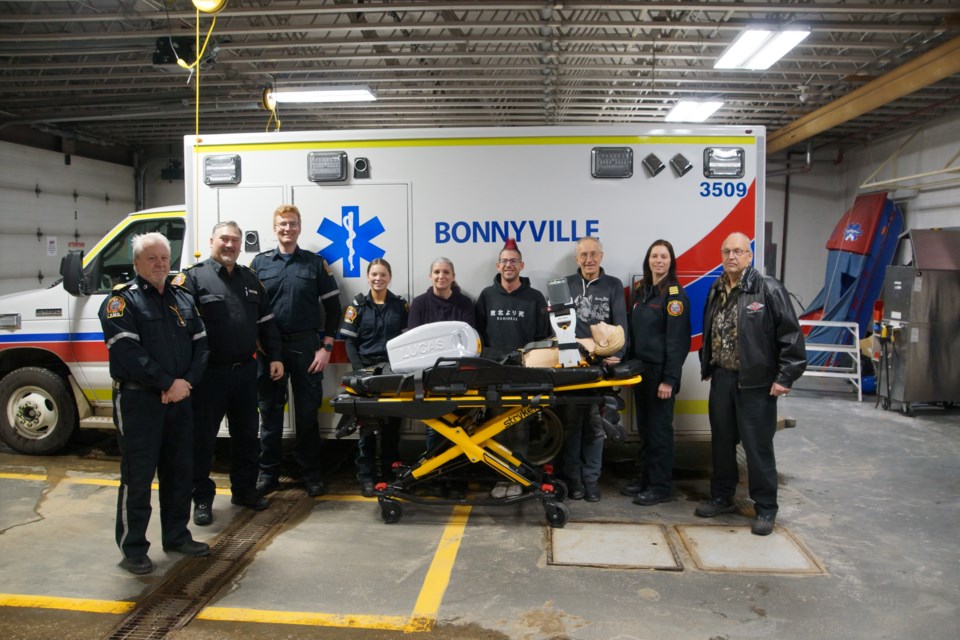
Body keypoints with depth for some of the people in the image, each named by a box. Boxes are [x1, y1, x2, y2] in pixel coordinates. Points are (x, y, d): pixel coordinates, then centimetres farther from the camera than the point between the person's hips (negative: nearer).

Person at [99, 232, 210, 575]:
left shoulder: (183, 298, 13)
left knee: (179, 471, 14)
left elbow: (200, 343, 9)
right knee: (138, 476, 0)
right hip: (138, 401, -6)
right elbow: (126, 352, -17)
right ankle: (132, 549, 12)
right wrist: (168, 383, -18)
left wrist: (186, 382, -7)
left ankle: (176, 536, 28)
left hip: (179, 398, 6)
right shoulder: (122, 300, -5)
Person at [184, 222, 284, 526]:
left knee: (246, 434, 14)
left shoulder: (250, 279, 13)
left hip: (245, 371, 5)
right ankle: (202, 498, 18)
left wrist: (274, 357, 10)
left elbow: (266, 322, 16)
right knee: (203, 437, 4)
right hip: (210, 373, -5)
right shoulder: (195, 277, -4)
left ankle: (244, 489, 29)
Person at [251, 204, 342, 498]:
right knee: (270, 412, 8)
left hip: (306, 346, -1)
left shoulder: (315, 263, 5)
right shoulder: (260, 263, 6)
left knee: (307, 412, 6)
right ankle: (268, 473, 20)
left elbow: (332, 307, 4)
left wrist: (326, 347, -3)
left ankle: (311, 473, 17)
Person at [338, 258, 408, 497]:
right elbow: (349, 342, 1)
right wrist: (359, 369, -10)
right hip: (366, 369, -1)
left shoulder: (400, 305, 7)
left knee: (392, 423, 6)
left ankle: (391, 473, 18)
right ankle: (366, 476, 8)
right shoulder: (358, 305, 5)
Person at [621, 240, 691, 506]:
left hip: (660, 371, -7)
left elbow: (678, 340, -15)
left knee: (659, 428, 1)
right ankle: (646, 479, 25)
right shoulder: (640, 290, 12)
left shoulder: (675, 294, -10)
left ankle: (661, 487, 11)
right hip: (640, 368, 7)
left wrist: (670, 379, -18)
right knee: (644, 427, 14)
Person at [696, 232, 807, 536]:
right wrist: (707, 367, 15)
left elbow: (791, 335, -13)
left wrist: (785, 377, -15)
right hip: (721, 378, 6)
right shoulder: (716, 290, 10)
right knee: (722, 441, 15)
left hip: (756, 383, -6)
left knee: (758, 446, 2)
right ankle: (722, 497, 31)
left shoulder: (769, 289, -11)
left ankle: (765, 509, 16)